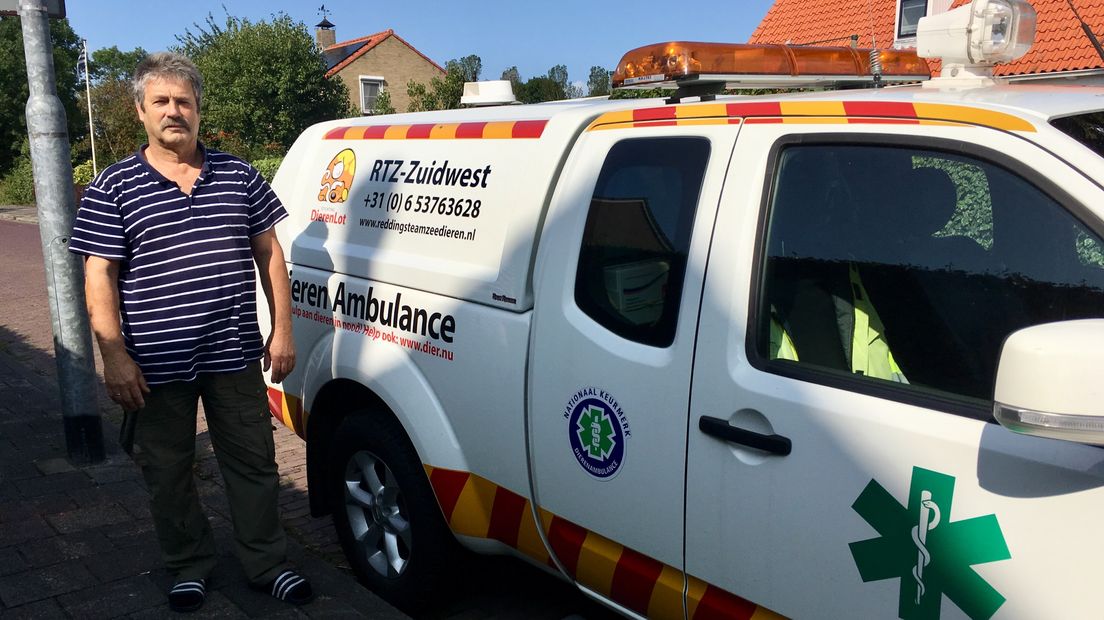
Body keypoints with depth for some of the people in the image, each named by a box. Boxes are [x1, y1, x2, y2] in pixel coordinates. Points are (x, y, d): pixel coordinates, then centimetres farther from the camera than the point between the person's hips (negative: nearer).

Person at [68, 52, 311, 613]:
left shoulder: (238, 175, 5)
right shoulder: (113, 188, -2)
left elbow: (269, 253, 8)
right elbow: (100, 279, -4)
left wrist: (281, 329, 2)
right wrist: (114, 356, -11)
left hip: (235, 355, 2)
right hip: (157, 366, -1)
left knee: (253, 462, 11)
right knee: (167, 471, 12)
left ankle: (267, 565, 27)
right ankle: (189, 568, 33)